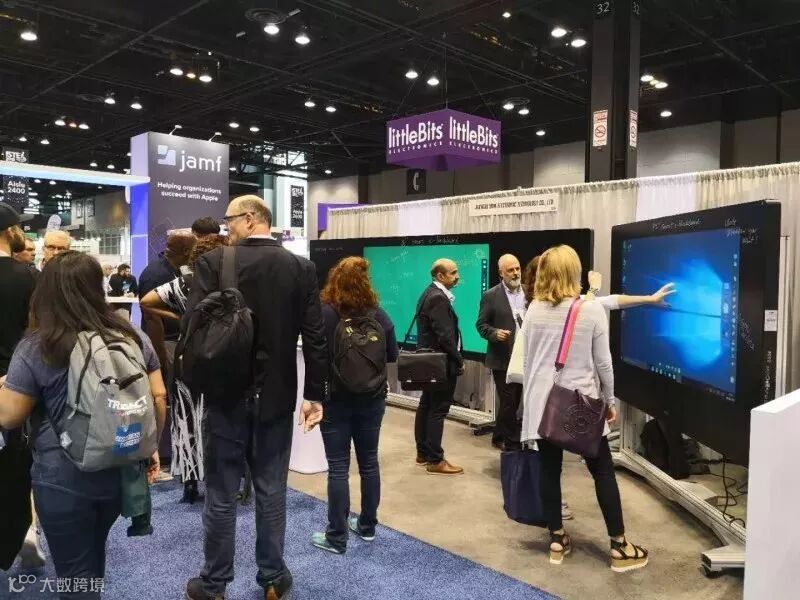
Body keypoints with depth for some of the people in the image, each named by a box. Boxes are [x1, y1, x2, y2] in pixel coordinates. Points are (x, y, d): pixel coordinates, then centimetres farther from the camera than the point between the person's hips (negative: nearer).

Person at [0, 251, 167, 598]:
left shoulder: (35, 348, -12)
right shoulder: (133, 337, -2)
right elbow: (158, 397, 0)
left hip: (64, 481, -4)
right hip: (122, 471, 5)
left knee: (75, 570, 14)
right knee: (94, 550, 28)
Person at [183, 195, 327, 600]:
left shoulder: (213, 263, -9)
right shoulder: (302, 268, -2)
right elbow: (314, 338, -3)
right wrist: (315, 394, 3)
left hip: (226, 393, -2)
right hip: (277, 396, 2)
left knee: (221, 496, 10)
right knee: (271, 492, 13)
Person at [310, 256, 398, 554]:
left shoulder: (324, 313, -12)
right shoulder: (378, 313, -2)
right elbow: (393, 355, 5)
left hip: (335, 399, -3)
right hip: (371, 398, 4)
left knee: (338, 467, 2)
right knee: (369, 462, 15)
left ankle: (336, 537, 10)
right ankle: (368, 526, 28)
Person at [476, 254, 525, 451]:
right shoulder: (490, 296, -5)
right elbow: (481, 325, -3)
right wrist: (495, 333, -21)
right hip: (503, 359, -4)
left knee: (515, 402, 13)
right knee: (509, 402, 1)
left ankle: (500, 438, 29)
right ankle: (512, 442, 16)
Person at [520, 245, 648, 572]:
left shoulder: (533, 309, 1)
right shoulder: (592, 309, -9)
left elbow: (528, 360, 7)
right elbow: (603, 362, -5)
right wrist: (610, 401, 8)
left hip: (542, 402, 3)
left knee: (549, 469, 10)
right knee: (603, 471, 9)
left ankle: (557, 541, 20)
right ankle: (619, 547, 17)